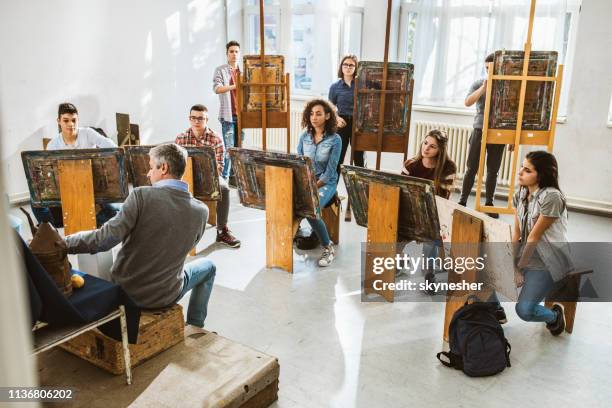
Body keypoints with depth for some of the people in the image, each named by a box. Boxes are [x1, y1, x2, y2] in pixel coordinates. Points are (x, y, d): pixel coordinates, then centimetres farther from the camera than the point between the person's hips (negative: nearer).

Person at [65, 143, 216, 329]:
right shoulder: (201, 211, -13)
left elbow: (105, 239, -23)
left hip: (124, 289, 1)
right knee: (208, 266, 28)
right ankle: (195, 326, 31)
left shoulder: (141, 195, -21)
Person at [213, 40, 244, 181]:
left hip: (241, 115, 5)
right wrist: (235, 86, -28)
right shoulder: (220, 70, 0)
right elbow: (217, 89, -15)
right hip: (228, 115, -4)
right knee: (228, 148, -8)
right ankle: (224, 178, 0)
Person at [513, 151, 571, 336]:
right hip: (526, 254, 7)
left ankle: (555, 315, 16)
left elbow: (534, 236, -19)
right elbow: (516, 232, 1)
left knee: (524, 310, -17)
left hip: (547, 261, -7)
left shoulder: (551, 197, -21)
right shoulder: (520, 194, 3)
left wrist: (519, 268, -13)